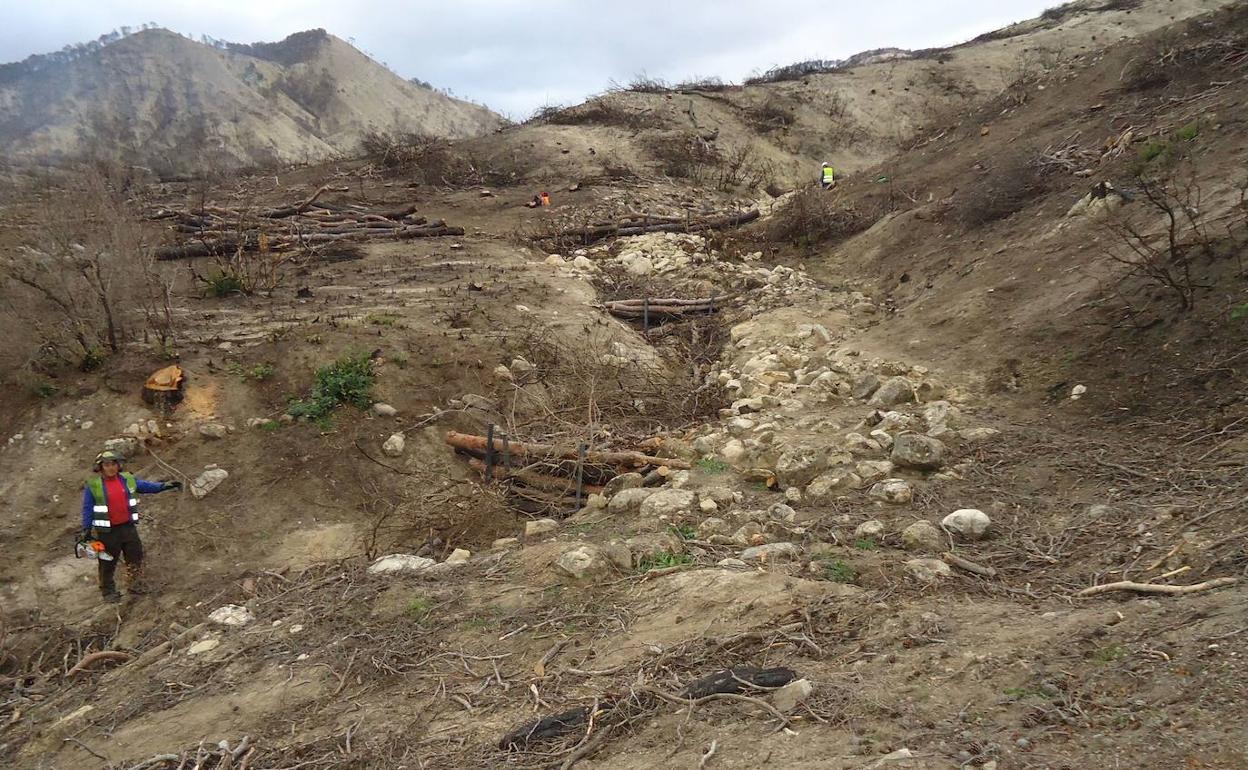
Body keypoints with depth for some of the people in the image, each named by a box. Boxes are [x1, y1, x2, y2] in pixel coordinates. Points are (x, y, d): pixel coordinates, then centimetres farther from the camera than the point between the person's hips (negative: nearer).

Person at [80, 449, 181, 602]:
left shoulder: (128, 480, 3)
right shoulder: (93, 486, -7)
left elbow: (147, 486, 8)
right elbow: (87, 509, -3)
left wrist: (164, 485, -6)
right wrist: (86, 530, -4)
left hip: (128, 527, 4)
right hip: (107, 531, -4)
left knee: (136, 557, 7)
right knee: (108, 563, 6)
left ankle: (137, 586, 20)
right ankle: (108, 591, 21)